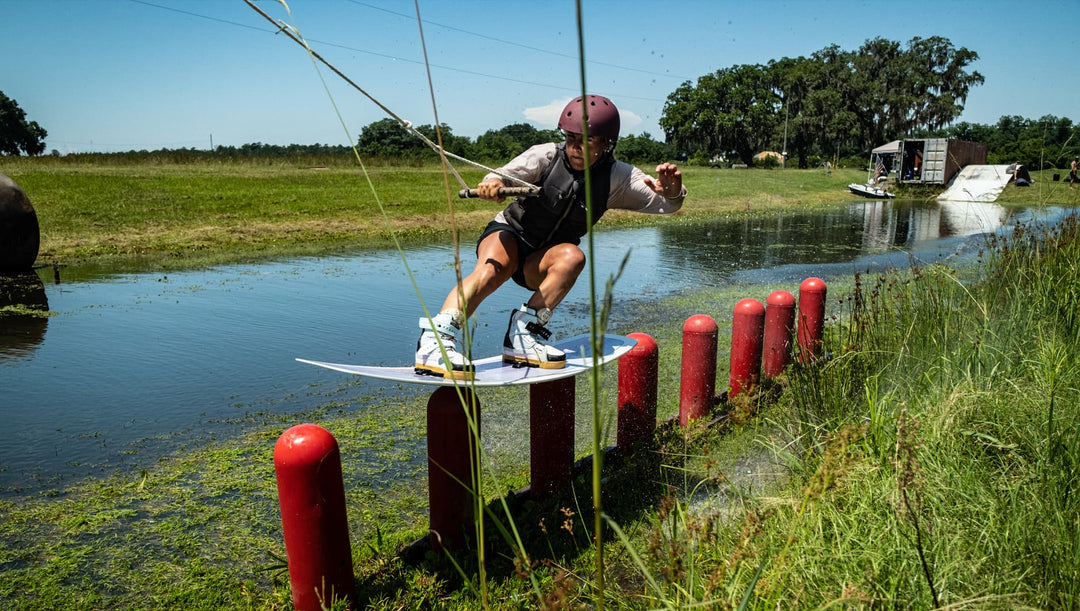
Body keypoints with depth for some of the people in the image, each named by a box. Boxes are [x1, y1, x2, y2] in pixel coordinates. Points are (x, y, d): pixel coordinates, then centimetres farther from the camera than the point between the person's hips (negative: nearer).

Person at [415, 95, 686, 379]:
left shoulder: (616, 177, -7)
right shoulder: (546, 155, -13)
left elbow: (663, 204, -11)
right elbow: (504, 175, -24)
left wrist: (672, 192, -35)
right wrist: (492, 183, -49)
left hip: (541, 262, 3)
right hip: (508, 232, -2)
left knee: (572, 257, -31)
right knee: (493, 269, -35)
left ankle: (523, 334, -26)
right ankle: (435, 339, -44)